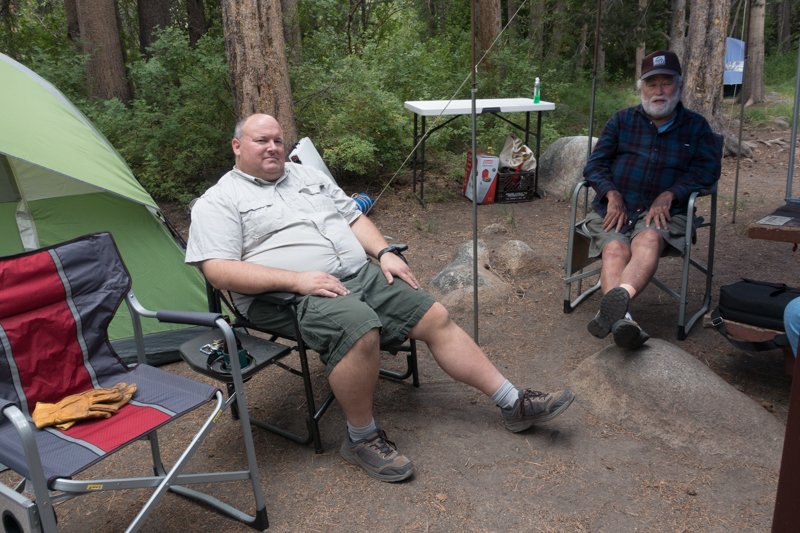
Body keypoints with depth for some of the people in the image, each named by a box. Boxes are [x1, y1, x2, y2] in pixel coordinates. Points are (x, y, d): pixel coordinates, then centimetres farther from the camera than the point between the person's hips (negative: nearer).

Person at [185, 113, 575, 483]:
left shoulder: (308, 175, 21)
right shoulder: (217, 202, 2)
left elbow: (354, 218, 24)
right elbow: (219, 270, -11)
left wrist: (384, 252, 4)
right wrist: (296, 279, -21)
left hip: (361, 274, 7)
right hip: (292, 297, -6)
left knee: (436, 318, -4)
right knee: (360, 329, -35)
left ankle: (514, 404, 7)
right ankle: (361, 438, -11)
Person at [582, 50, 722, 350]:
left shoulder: (695, 126, 20)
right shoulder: (622, 120, 20)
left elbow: (709, 167, 6)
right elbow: (595, 163, 12)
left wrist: (670, 194, -11)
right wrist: (612, 194, -8)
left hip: (662, 211, -1)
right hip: (614, 209, 1)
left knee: (649, 239, -37)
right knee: (615, 248, -33)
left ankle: (618, 298, -64)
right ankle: (620, 319, -56)